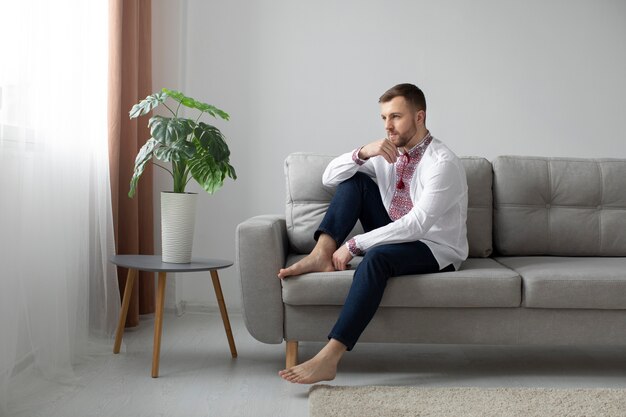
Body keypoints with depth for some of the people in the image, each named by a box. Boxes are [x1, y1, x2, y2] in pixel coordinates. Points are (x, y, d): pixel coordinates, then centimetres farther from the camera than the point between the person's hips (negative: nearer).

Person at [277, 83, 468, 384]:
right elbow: (329, 177, 0)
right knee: (354, 179, -4)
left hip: (437, 251, -7)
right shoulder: (386, 153, 4)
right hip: (397, 237, 7)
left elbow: (416, 225, -29)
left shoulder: (443, 163, -20)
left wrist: (354, 245, -28)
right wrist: (363, 153, -20)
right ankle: (322, 255, -18)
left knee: (376, 256, -39)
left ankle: (329, 358, -44)